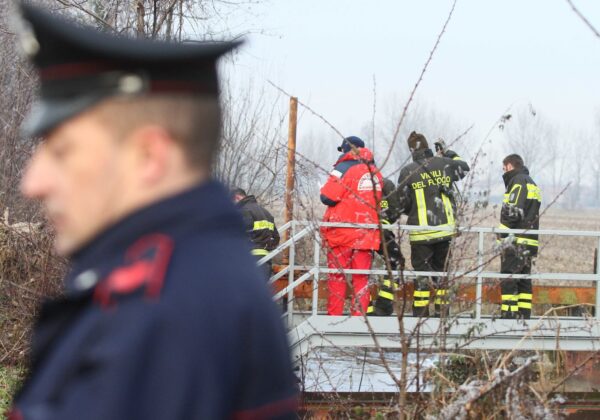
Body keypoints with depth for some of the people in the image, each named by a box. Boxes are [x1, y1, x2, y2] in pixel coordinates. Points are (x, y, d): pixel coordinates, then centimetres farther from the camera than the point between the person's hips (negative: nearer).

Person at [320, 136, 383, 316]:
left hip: (341, 232, -5)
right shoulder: (375, 172, 9)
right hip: (367, 233, 5)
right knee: (361, 277, 6)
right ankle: (359, 315, 3)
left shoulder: (344, 168, -11)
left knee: (337, 275, 3)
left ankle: (334, 315, 2)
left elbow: (328, 197, -16)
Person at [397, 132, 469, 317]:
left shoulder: (408, 171, -7)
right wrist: (448, 153, 36)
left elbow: (403, 203, -3)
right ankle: (442, 311, 14)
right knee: (441, 270, 13)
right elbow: (464, 167, 24)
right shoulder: (444, 164, 3)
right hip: (445, 228, 3)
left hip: (421, 232, -3)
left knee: (422, 271, 1)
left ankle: (420, 314, -3)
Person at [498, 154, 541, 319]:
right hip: (529, 243, 9)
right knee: (524, 281, 11)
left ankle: (509, 315, -14)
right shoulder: (532, 184, 23)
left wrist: (504, 237, -15)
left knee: (508, 281, -10)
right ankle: (524, 316, 10)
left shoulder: (518, 182, -7)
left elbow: (512, 212, -17)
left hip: (516, 241, -9)